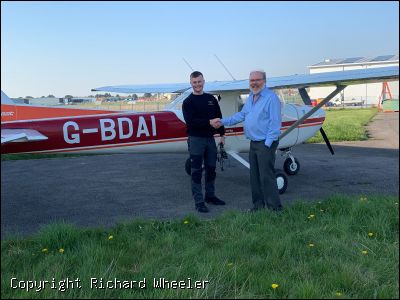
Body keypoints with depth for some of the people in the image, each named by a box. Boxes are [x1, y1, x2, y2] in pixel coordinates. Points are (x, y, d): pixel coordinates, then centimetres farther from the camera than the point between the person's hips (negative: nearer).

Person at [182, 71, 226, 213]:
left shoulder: (211, 99, 10)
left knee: (211, 169, 13)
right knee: (196, 171, -1)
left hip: (210, 138, 5)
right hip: (196, 139, -5)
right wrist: (209, 122, -23)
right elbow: (190, 121, -17)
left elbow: (219, 117, 15)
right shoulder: (188, 102, -5)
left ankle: (210, 195, 28)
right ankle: (198, 201, 3)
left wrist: (222, 134, 10)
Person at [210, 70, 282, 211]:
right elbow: (242, 115, 23)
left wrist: (268, 143, -19)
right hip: (253, 143, 9)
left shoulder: (271, 98, -13)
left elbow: (275, 122, -17)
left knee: (266, 176, -8)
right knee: (254, 176, 13)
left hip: (265, 143, -9)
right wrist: (223, 122, 16)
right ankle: (258, 204, 24)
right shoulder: (250, 98, 15)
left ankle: (275, 207, 1)